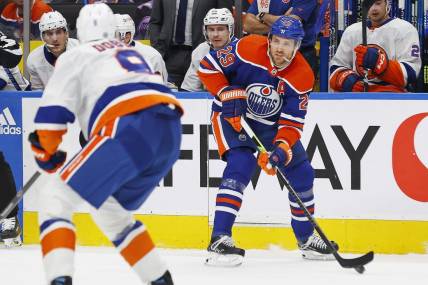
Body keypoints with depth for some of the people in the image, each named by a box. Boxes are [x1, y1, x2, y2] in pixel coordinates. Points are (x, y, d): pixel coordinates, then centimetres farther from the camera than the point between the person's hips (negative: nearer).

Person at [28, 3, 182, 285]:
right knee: (110, 210, 28)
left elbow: (51, 116, 8)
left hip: (130, 129, -7)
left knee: (55, 197, 0)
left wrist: (47, 156, 26)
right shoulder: (134, 54, 36)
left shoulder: (75, 56, 16)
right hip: (170, 134, 7)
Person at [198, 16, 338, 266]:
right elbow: (208, 66, -16)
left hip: (271, 123, 5)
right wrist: (229, 96, -24)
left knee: (301, 172, 6)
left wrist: (282, 148, -33)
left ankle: (306, 238, 28)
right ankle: (220, 239, -31)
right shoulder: (248, 49, -24)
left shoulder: (302, 76, -17)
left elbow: (293, 122, -16)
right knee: (241, 165, -27)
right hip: (232, 115, -5)